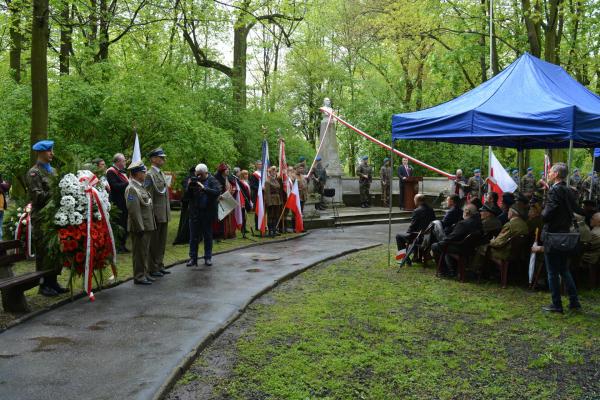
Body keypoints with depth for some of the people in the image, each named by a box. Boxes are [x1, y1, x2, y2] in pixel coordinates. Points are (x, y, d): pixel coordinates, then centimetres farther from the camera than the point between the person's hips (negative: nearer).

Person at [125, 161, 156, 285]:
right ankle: (139, 277, 8)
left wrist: (151, 224, 17)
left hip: (147, 226, 9)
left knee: (145, 251, 17)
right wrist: (140, 227, -20)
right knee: (139, 252, -1)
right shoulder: (131, 188, -17)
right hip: (140, 227, -9)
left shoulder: (141, 186, 14)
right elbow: (133, 210, -21)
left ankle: (145, 273, 27)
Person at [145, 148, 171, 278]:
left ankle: (160, 266, 25)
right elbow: (149, 197, -16)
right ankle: (153, 269, 9)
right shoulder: (149, 175, -13)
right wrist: (152, 215, -18)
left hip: (164, 214, 9)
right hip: (156, 214, -9)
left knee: (162, 242, 15)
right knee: (154, 243, 1)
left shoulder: (162, 174, 16)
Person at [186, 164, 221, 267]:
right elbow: (186, 196, 5)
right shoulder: (194, 180, 6)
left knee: (208, 236, 9)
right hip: (195, 213, 2)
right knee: (193, 236, 4)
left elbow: (217, 192, -20)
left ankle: (208, 258, 18)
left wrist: (204, 188, -27)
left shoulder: (212, 181, -2)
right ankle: (193, 258, 10)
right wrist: (189, 187, -13)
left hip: (208, 213, -2)